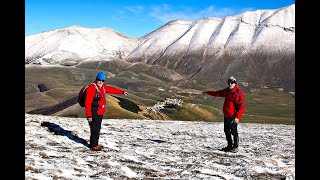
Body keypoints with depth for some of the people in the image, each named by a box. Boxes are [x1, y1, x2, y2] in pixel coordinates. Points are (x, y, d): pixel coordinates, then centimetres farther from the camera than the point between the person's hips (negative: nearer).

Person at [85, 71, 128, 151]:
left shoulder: (102, 87, 10)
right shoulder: (92, 88, -16)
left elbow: (111, 89, 26)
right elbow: (88, 103, -19)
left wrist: (122, 92, 33)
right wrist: (89, 115, -21)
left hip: (100, 113, 9)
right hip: (94, 113, -9)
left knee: (97, 129, 15)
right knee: (95, 129, -2)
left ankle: (95, 144, 27)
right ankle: (94, 145, 11)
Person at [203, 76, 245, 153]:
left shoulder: (239, 93, -16)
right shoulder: (227, 90, 11)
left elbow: (241, 106, -19)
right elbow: (218, 93, 25)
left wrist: (237, 117, -24)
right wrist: (207, 92, 26)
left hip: (232, 117, -9)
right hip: (226, 115, 9)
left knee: (234, 132, -2)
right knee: (226, 131, 15)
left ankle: (236, 147, 12)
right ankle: (230, 146, 26)